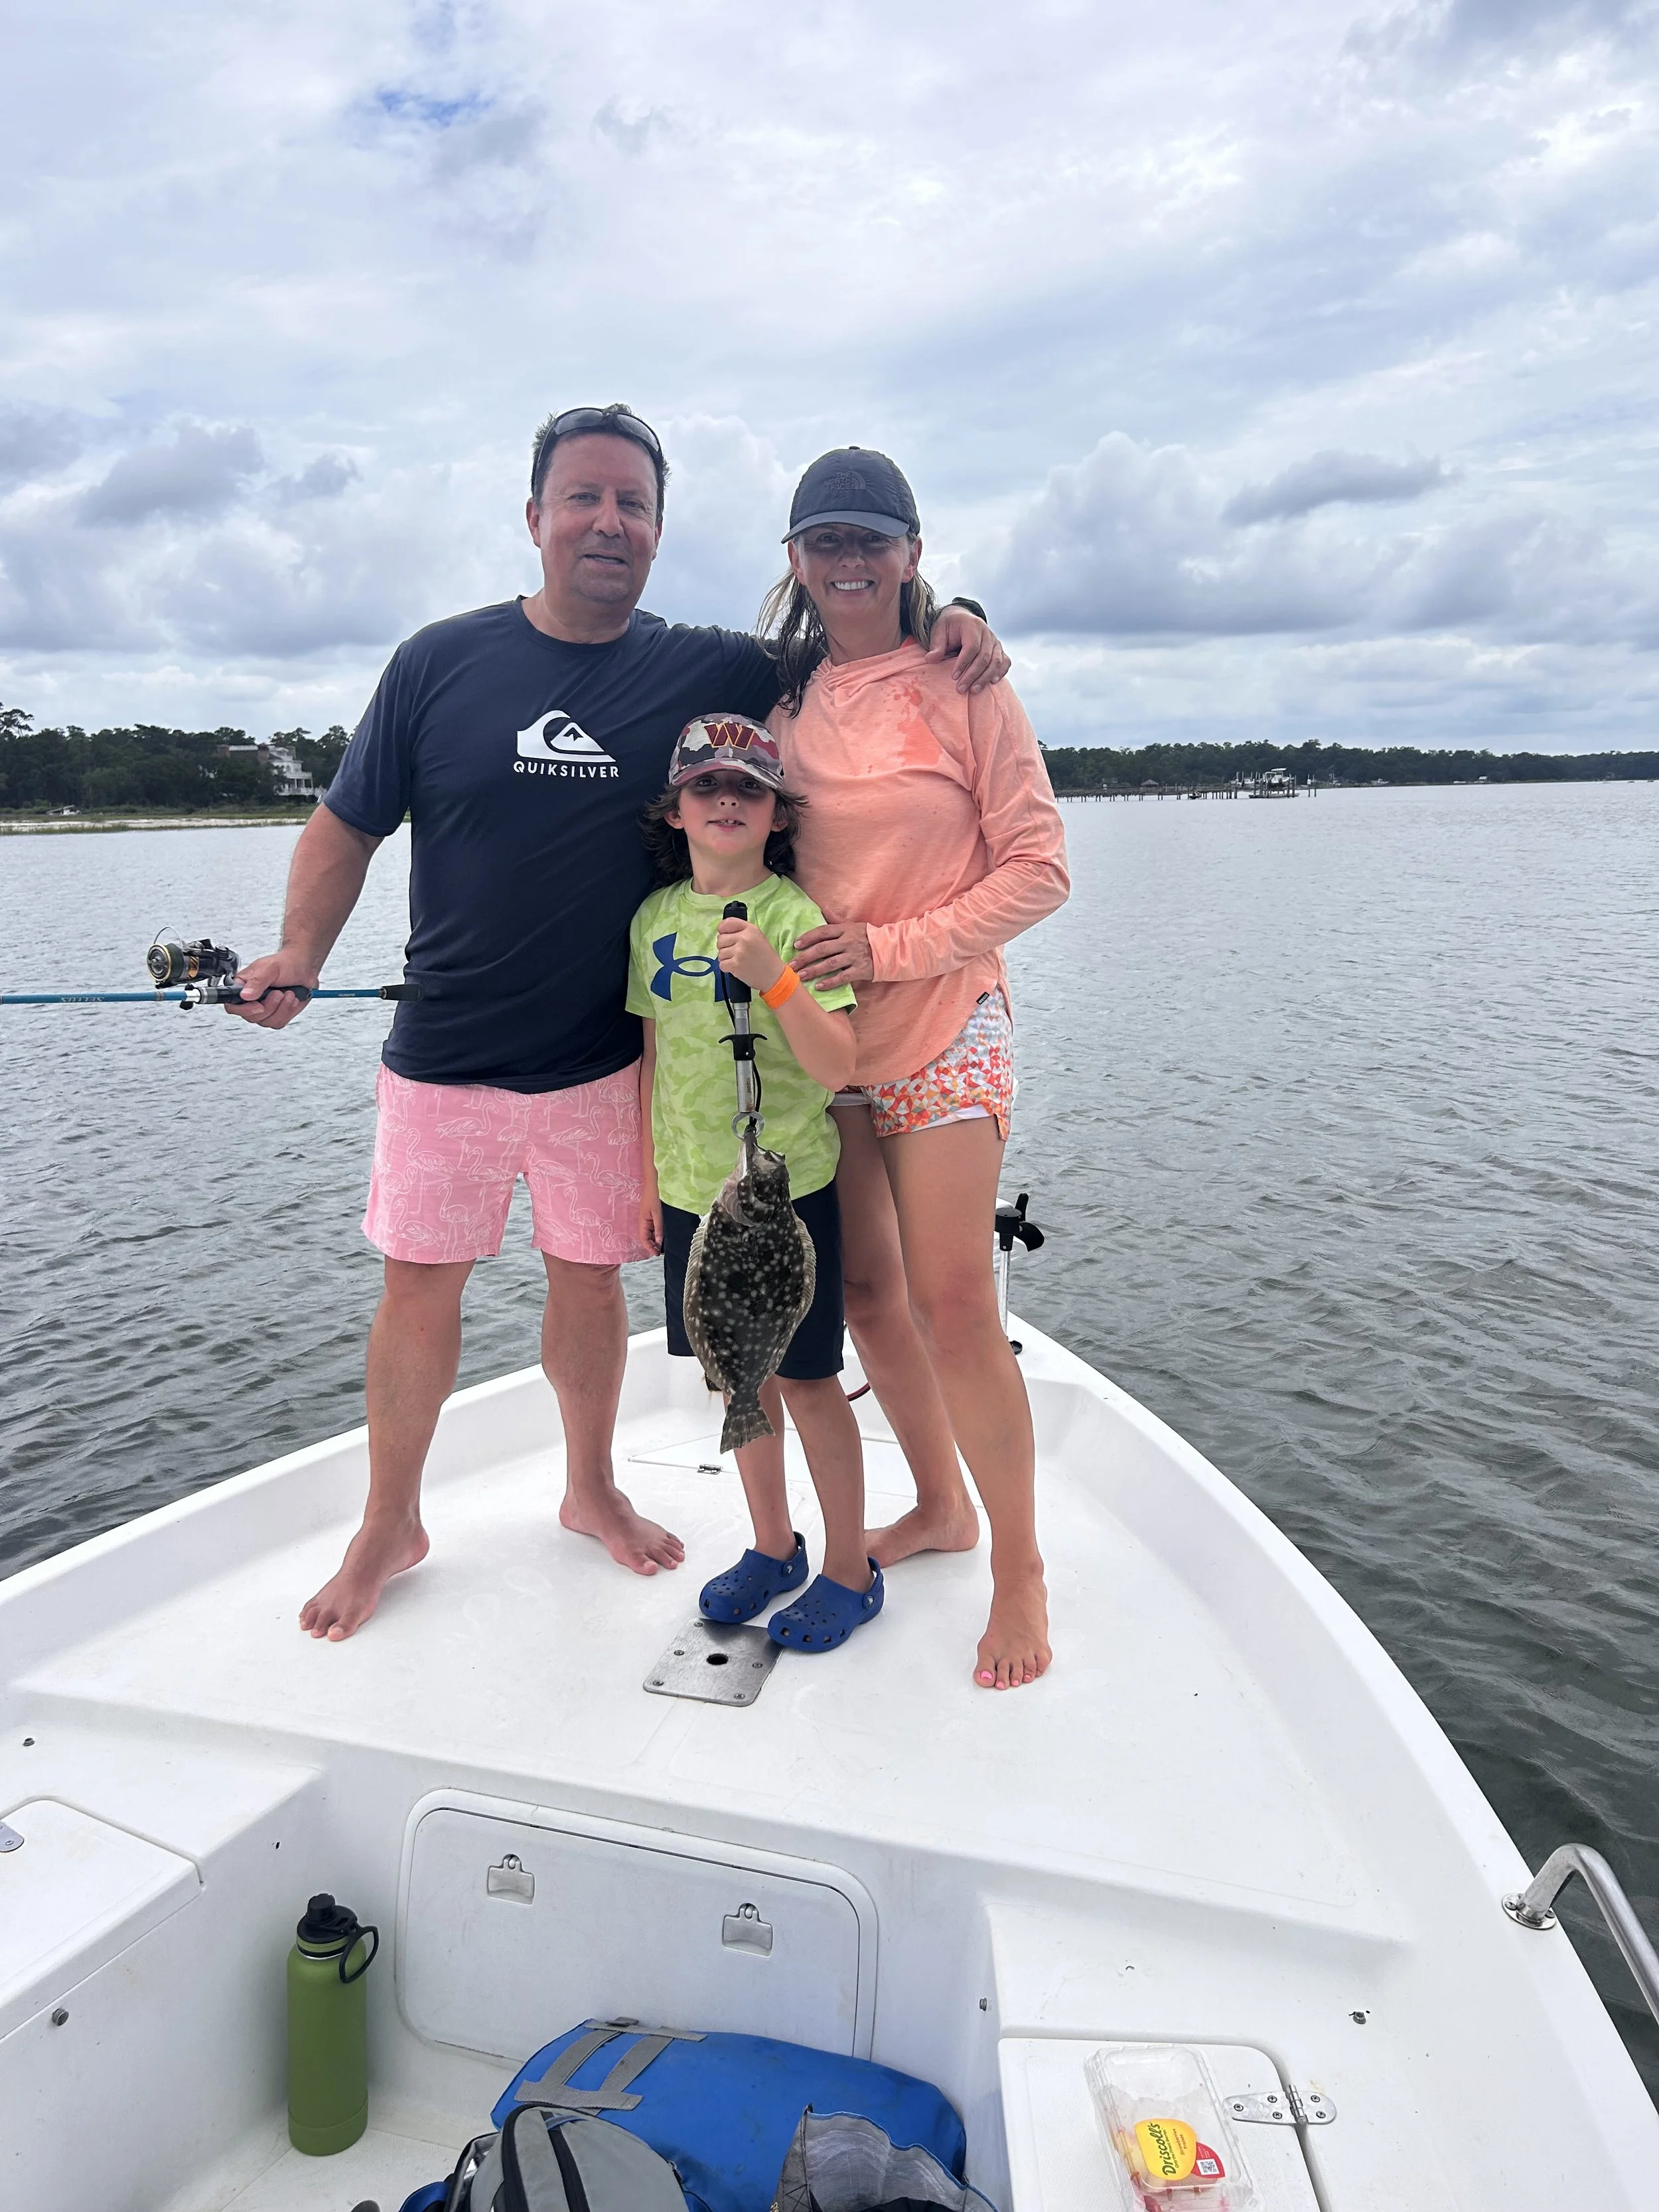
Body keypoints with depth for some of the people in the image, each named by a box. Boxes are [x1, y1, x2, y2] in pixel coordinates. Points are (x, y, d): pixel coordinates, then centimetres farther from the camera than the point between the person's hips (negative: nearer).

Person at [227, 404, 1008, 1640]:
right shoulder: (441, 662, -1)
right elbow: (348, 825, 4)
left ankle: (592, 1488, 37)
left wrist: (945, 621, -10)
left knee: (590, 1274, 13)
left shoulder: (707, 670, 0)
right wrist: (300, 954, -10)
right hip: (446, 1057, 0)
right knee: (419, 1284, 7)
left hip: (608, 1061, 1)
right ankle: (390, 1527, 28)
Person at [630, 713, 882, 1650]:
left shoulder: (797, 916, -13)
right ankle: (773, 1546, 34)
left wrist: (772, 974, -32)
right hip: (693, 1189, 5)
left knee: (805, 1378, 3)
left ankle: (850, 1570, 22)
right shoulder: (655, 918, 4)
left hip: (788, 1186, -5)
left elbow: (838, 1066, -20)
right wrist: (650, 1175, 14)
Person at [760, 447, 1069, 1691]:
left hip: (941, 1034, -5)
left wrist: (888, 949, -15)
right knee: (865, 1295, 11)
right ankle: (939, 1506, 32)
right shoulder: (785, 699, 10)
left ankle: (1020, 1571, 9)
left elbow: (1039, 869, -7)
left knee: (952, 1304, -8)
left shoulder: (962, 689, -3)